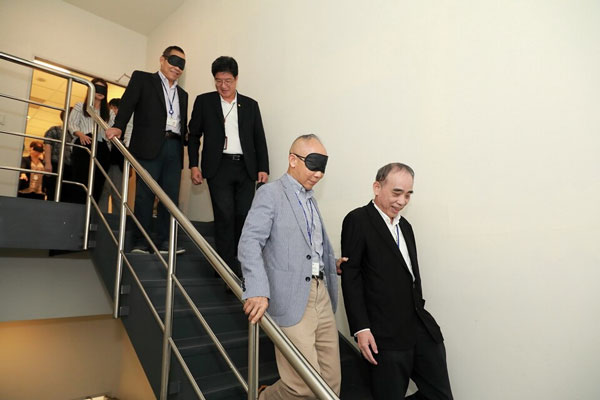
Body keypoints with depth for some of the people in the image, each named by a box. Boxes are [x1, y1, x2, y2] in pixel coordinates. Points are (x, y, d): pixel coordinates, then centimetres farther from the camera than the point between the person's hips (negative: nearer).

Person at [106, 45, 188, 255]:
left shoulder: (182, 94, 26)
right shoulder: (142, 78, 12)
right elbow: (128, 102, -3)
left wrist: (188, 136, 4)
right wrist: (118, 126, -19)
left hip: (174, 147, 4)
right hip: (150, 146, -4)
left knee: (171, 196, -2)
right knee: (145, 195, -4)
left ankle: (164, 242, 2)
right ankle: (140, 242, 3)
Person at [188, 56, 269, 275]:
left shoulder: (250, 105, 13)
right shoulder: (204, 101, 9)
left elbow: (260, 139, 12)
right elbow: (194, 135, 11)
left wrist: (263, 168, 4)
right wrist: (193, 165, 3)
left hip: (246, 168, 2)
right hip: (219, 167, -2)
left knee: (244, 216, 1)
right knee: (225, 216, -7)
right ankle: (228, 267, 0)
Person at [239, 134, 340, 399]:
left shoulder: (310, 199, 18)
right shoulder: (270, 193, -6)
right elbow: (249, 243, -18)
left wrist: (333, 266, 11)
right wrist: (257, 290, -30)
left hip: (320, 293, 7)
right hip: (291, 300, -7)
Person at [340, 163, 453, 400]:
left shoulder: (405, 226, 17)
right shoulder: (358, 220, -7)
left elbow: (411, 276, 17)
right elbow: (350, 277, -11)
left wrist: (423, 322, 14)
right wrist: (361, 329, -15)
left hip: (422, 329, 7)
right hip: (386, 336, -7)